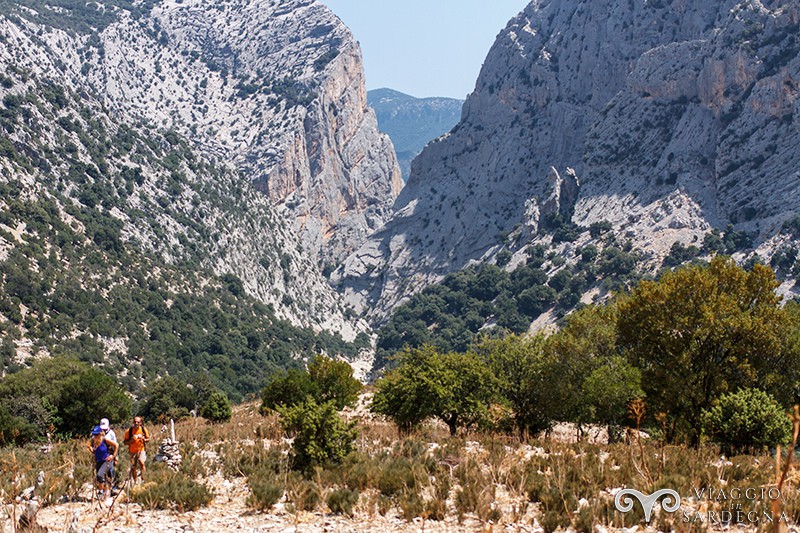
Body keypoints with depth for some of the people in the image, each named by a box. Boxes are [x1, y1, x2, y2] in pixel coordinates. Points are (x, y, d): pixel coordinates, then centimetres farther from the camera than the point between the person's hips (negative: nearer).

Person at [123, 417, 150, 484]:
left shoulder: (143, 429, -6)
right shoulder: (129, 431, -9)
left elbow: (148, 439, 6)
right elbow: (125, 442, -5)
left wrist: (144, 439, -16)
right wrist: (131, 440, -23)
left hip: (141, 450, -1)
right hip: (133, 452, 1)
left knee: (141, 462, -26)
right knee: (133, 468, 5)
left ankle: (142, 478, -9)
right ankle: (134, 481, 24)